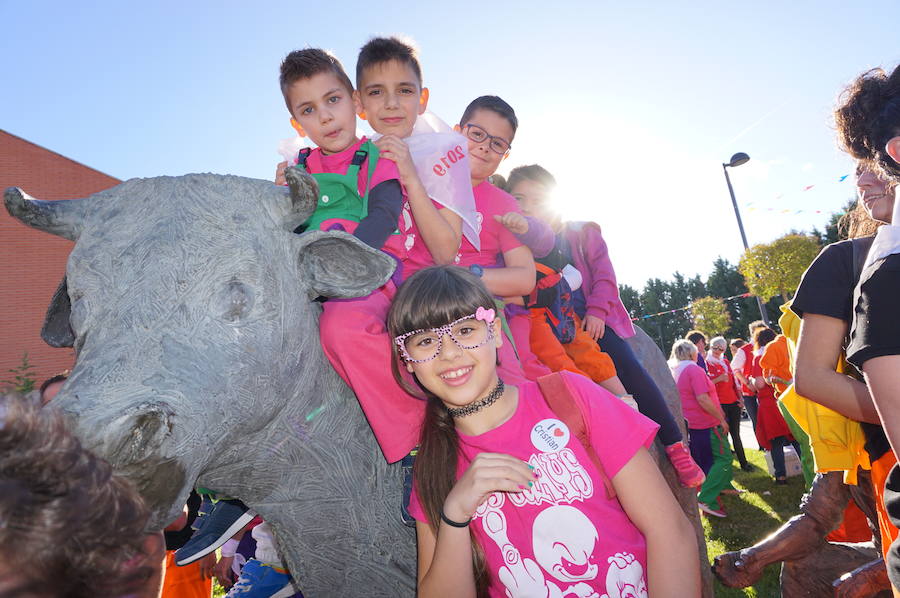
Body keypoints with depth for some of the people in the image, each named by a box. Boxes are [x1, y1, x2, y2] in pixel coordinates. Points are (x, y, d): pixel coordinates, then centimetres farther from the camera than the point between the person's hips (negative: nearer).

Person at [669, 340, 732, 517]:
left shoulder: (674, 371, 9)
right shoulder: (694, 369, -17)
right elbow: (702, 399, -25)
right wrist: (721, 419, -16)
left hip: (689, 424, 9)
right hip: (706, 424, -9)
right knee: (723, 458, -4)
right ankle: (706, 500, -10)